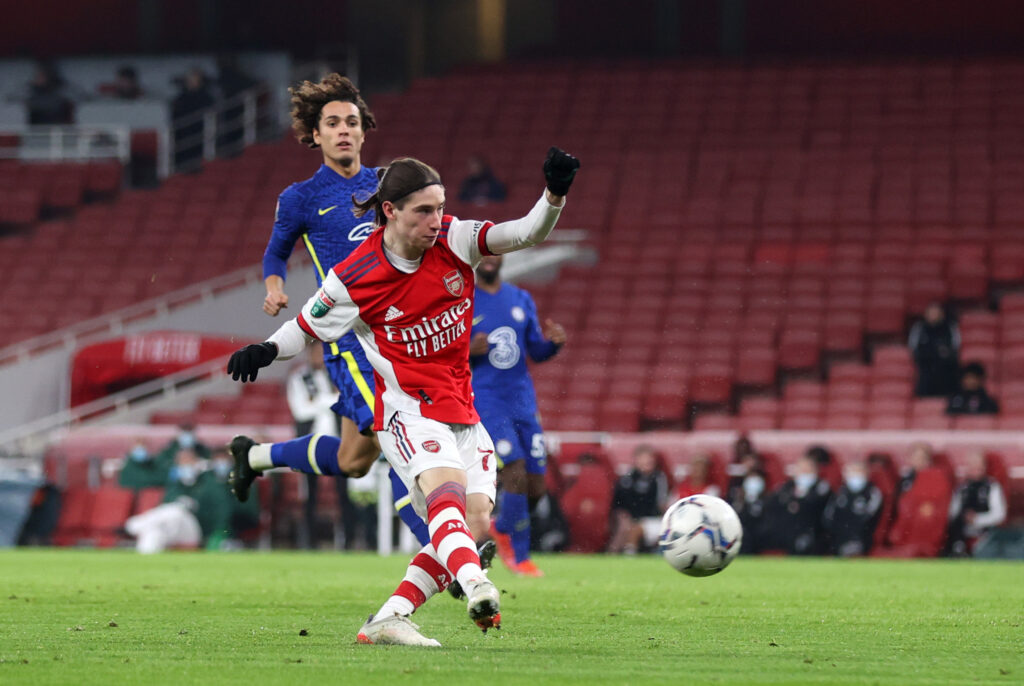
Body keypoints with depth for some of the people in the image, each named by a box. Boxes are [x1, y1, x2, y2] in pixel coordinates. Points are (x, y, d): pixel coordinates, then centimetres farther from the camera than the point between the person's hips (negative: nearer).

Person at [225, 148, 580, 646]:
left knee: (476, 521, -8)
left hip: (461, 411, 6)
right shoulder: (352, 279, -11)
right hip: (408, 410, -6)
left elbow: (529, 233, -8)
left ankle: (388, 620, -5)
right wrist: (265, 351, -18)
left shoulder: (454, 241, -3)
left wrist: (555, 194, -28)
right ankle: (475, 585, -58)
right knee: (447, 489, -33)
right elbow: (305, 329, 2)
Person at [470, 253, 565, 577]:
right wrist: (468, 350, -21)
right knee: (515, 471, -19)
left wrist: (554, 343, -7)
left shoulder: (522, 300, 11)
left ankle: (502, 528, 31)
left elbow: (536, 352, 15)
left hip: (523, 403, 5)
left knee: (535, 487, 0)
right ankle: (519, 556, -5)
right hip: (486, 402, -5)